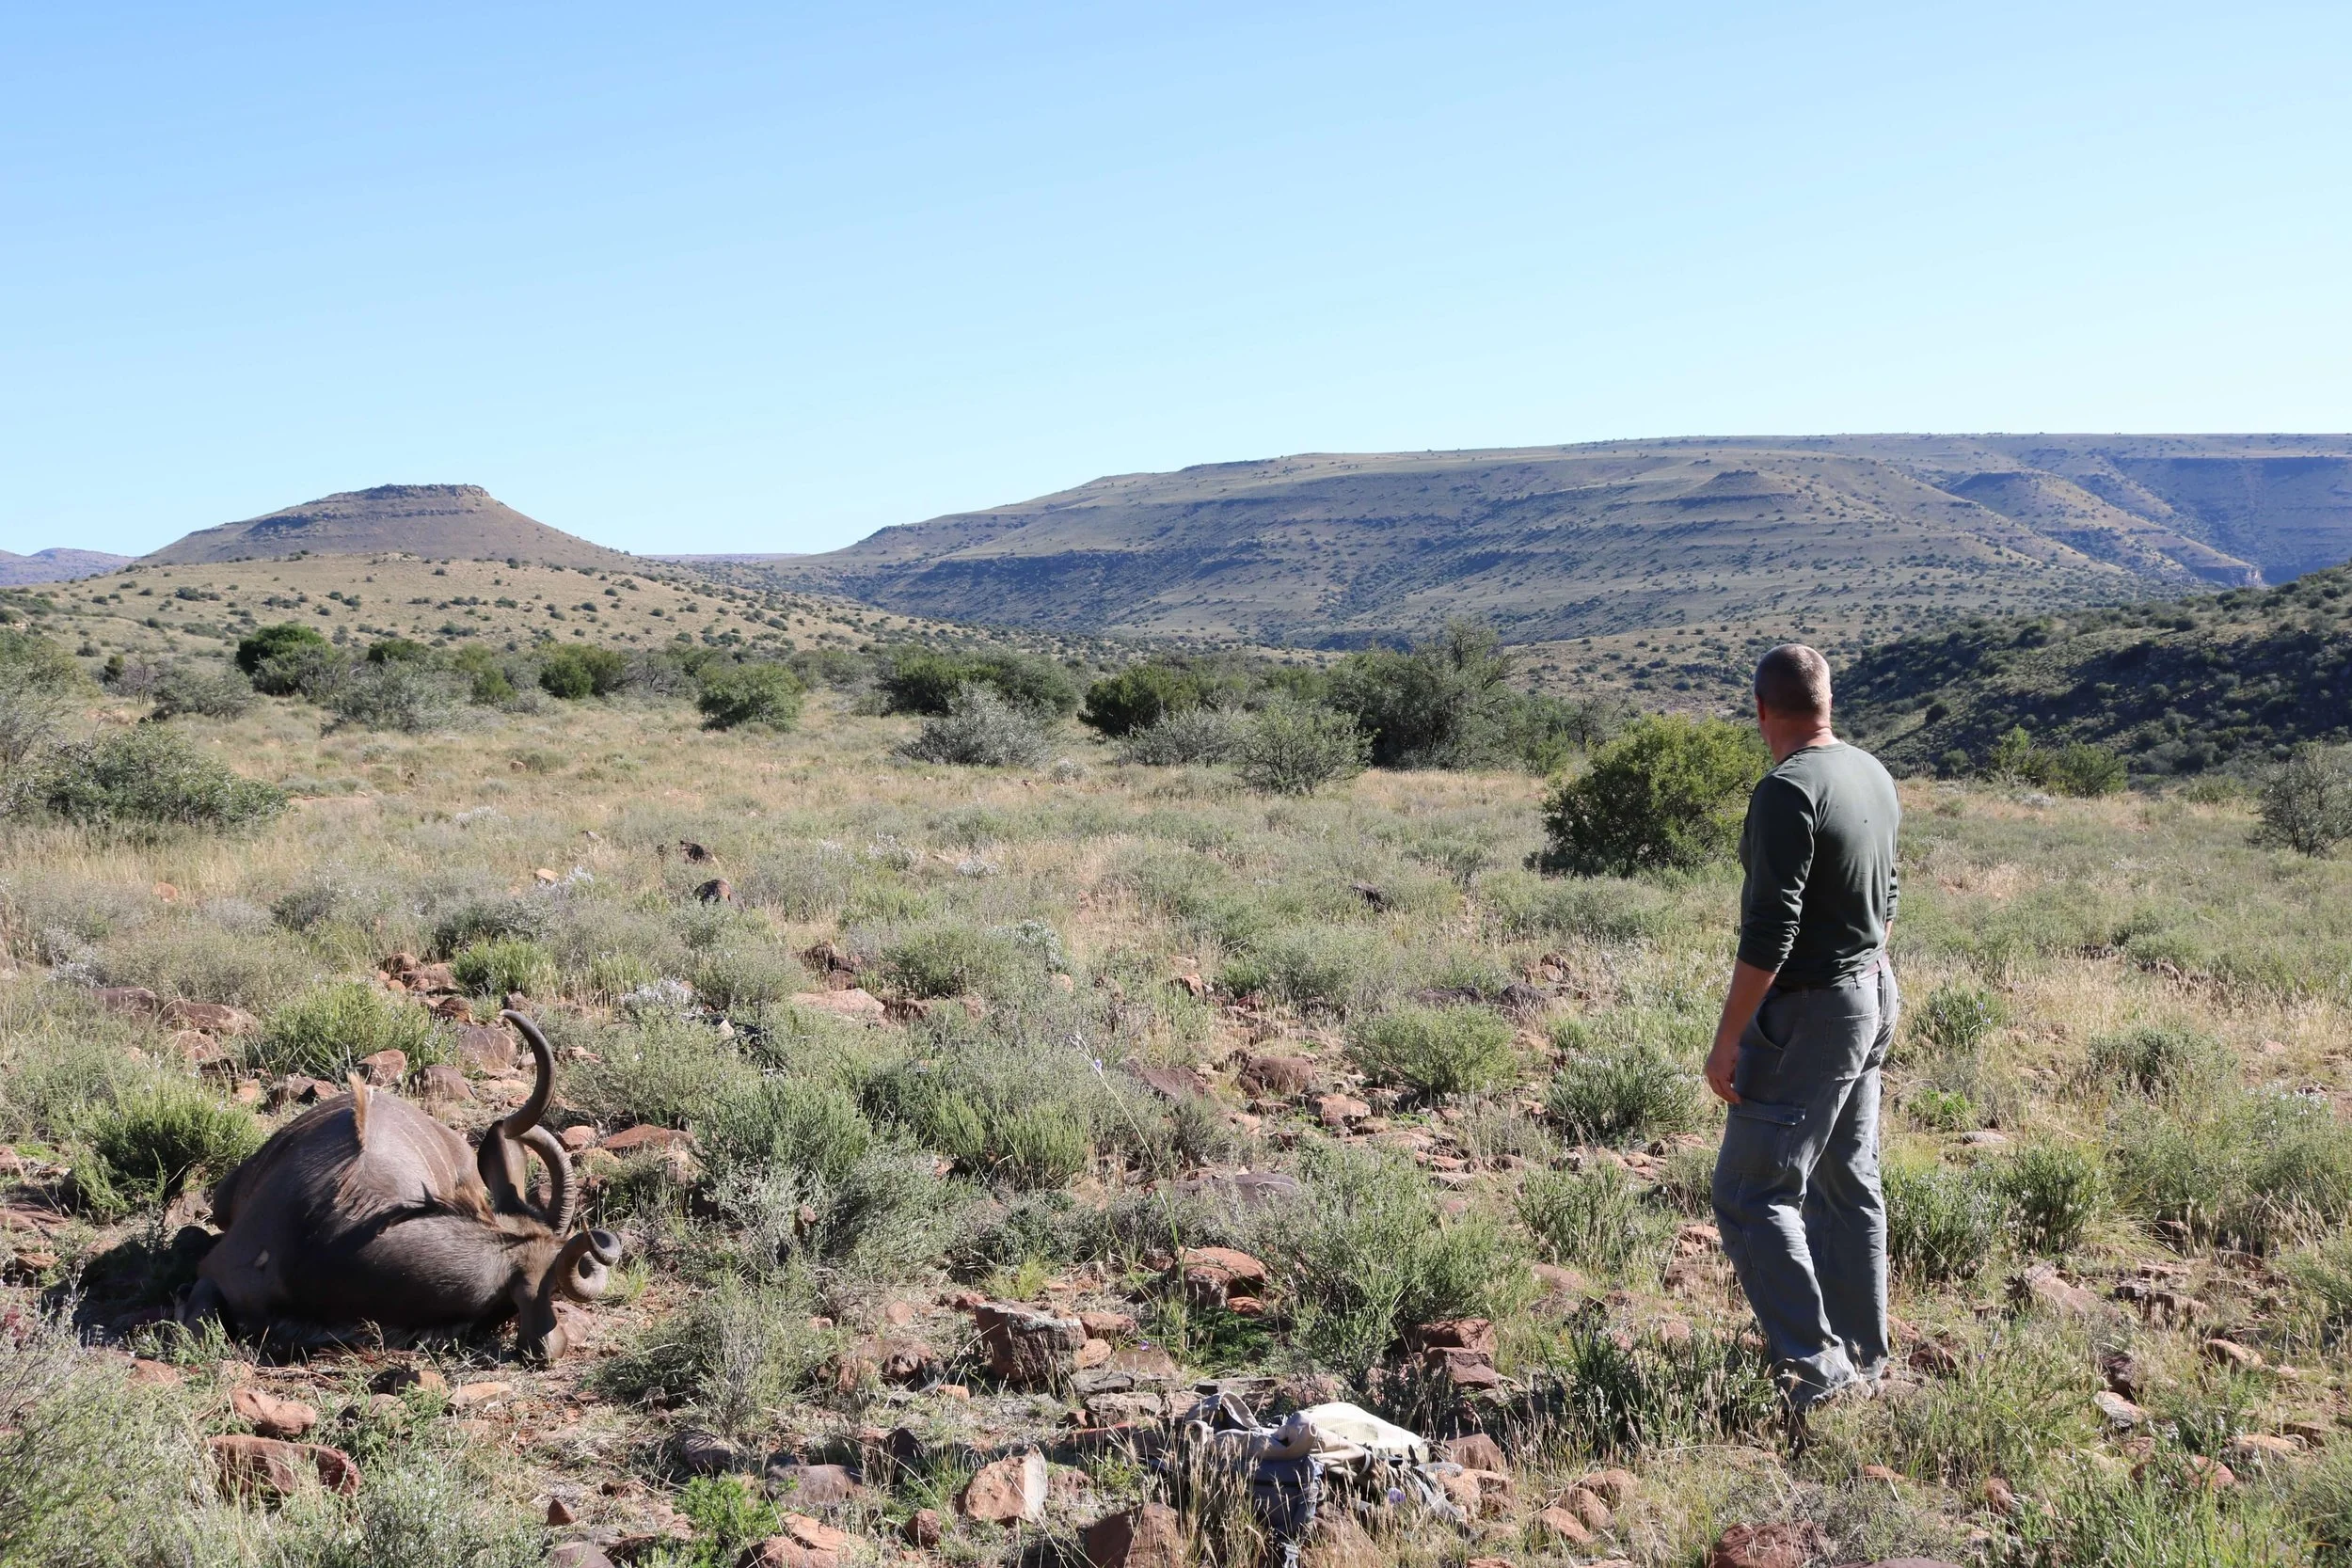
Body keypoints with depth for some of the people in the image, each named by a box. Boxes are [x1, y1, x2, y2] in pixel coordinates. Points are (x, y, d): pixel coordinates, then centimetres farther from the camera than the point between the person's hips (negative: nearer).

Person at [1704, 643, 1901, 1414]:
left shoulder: (1788, 791, -21)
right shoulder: (1873, 775, 7)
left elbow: (1771, 931, -24)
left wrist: (1727, 1038, -20)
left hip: (1808, 1012, -9)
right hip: (1873, 997, 9)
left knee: (1752, 1193, -5)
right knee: (1848, 1185, 16)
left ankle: (1815, 1366, -7)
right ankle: (1862, 1359, 25)